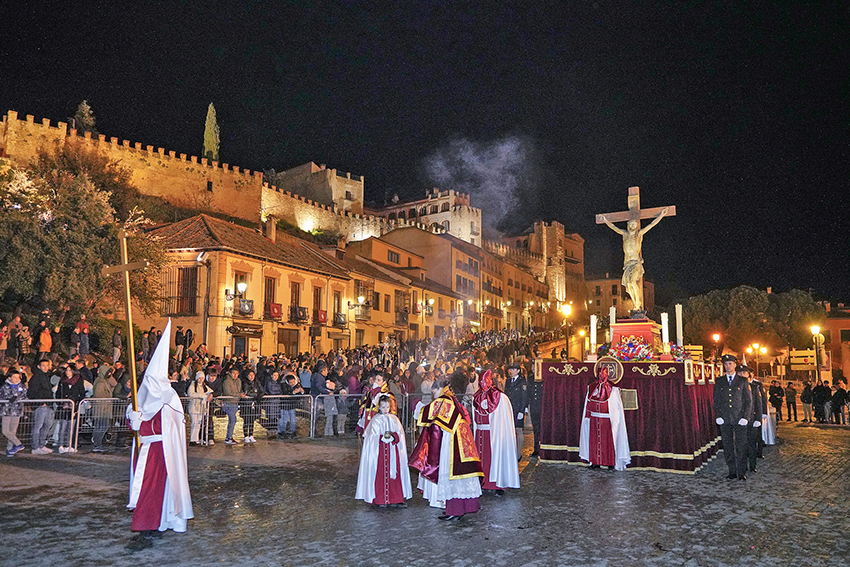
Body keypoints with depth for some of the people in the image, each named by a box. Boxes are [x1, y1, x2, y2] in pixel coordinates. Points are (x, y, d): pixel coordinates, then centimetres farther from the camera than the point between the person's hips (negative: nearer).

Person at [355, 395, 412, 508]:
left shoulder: (394, 419, 11)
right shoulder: (376, 420, -1)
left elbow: (400, 433, 7)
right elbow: (373, 437, -6)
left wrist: (392, 435, -12)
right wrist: (384, 437, -19)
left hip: (393, 451, 4)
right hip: (380, 450, -4)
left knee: (395, 473, 1)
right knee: (380, 474, -4)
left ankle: (394, 499, 5)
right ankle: (380, 500, 4)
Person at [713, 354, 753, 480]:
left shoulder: (742, 381, 6)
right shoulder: (719, 381, 11)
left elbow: (749, 400, 4)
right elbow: (716, 400, 11)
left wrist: (745, 417, -6)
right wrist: (718, 416, 0)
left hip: (740, 419, -2)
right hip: (724, 420, 2)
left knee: (741, 446, -2)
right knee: (728, 447, 4)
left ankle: (741, 473, 7)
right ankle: (732, 472, 12)